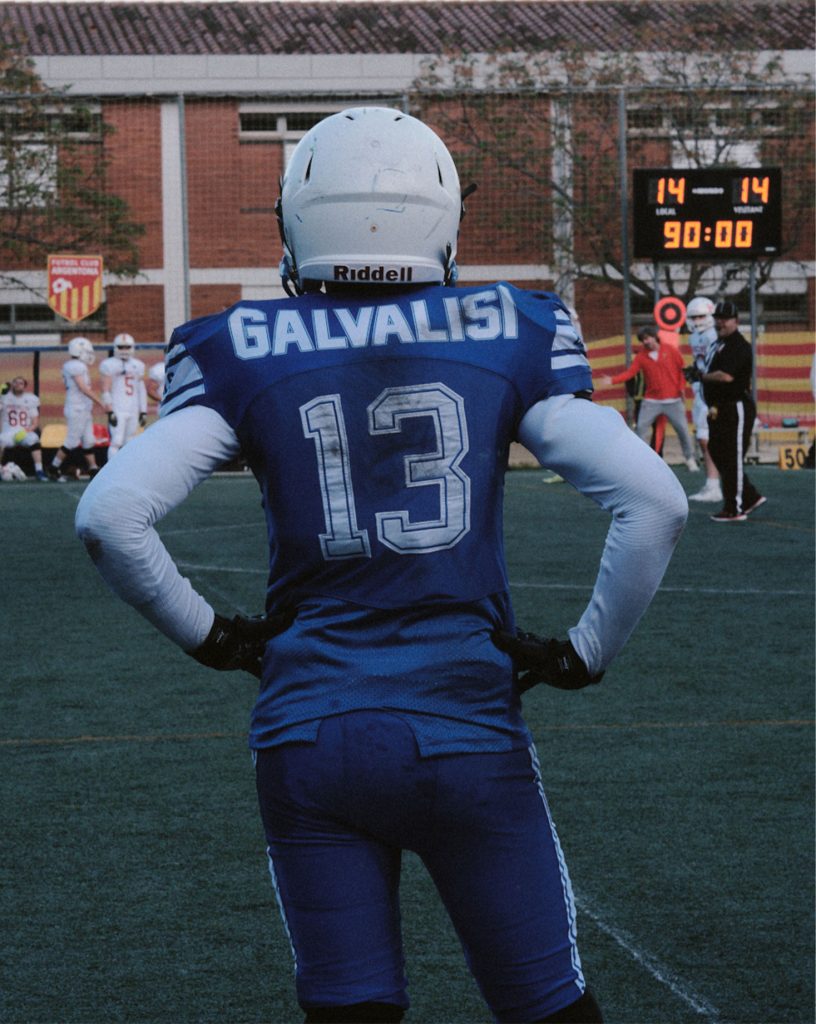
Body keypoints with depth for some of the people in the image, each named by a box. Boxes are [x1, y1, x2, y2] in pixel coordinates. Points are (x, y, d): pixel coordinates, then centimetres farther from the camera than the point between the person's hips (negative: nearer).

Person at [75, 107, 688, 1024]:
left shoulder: (245, 353, 0)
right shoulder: (507, 336, 0)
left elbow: (109, 515, -9)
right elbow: (653, 500, -7)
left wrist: (204, 632, 6)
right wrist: (589, 650, 5)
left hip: (310, 734, 1)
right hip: (466, 732, -1)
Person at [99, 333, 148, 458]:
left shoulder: (137, 365, 13)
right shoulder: (110, 365, -3)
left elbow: (141, 390, 16)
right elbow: (106, 390, -6)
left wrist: (143, 412, 12)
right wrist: (110, 412, -13)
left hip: (133, 411, 5)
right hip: (118, 410, -5)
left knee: (129, 443, 7)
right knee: (116, 442, -12)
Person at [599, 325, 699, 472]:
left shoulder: (670, 350, -3)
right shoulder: (641, 356, -2)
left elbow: (682, 369, 4)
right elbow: (630, 372, -12)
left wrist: (682, 387, -2)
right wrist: (612, 380, -26)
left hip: (673, 400, -1)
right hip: (651, 401, 1)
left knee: (682, 429, 4)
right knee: (641, 427, -7)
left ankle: (690, 459, 21)